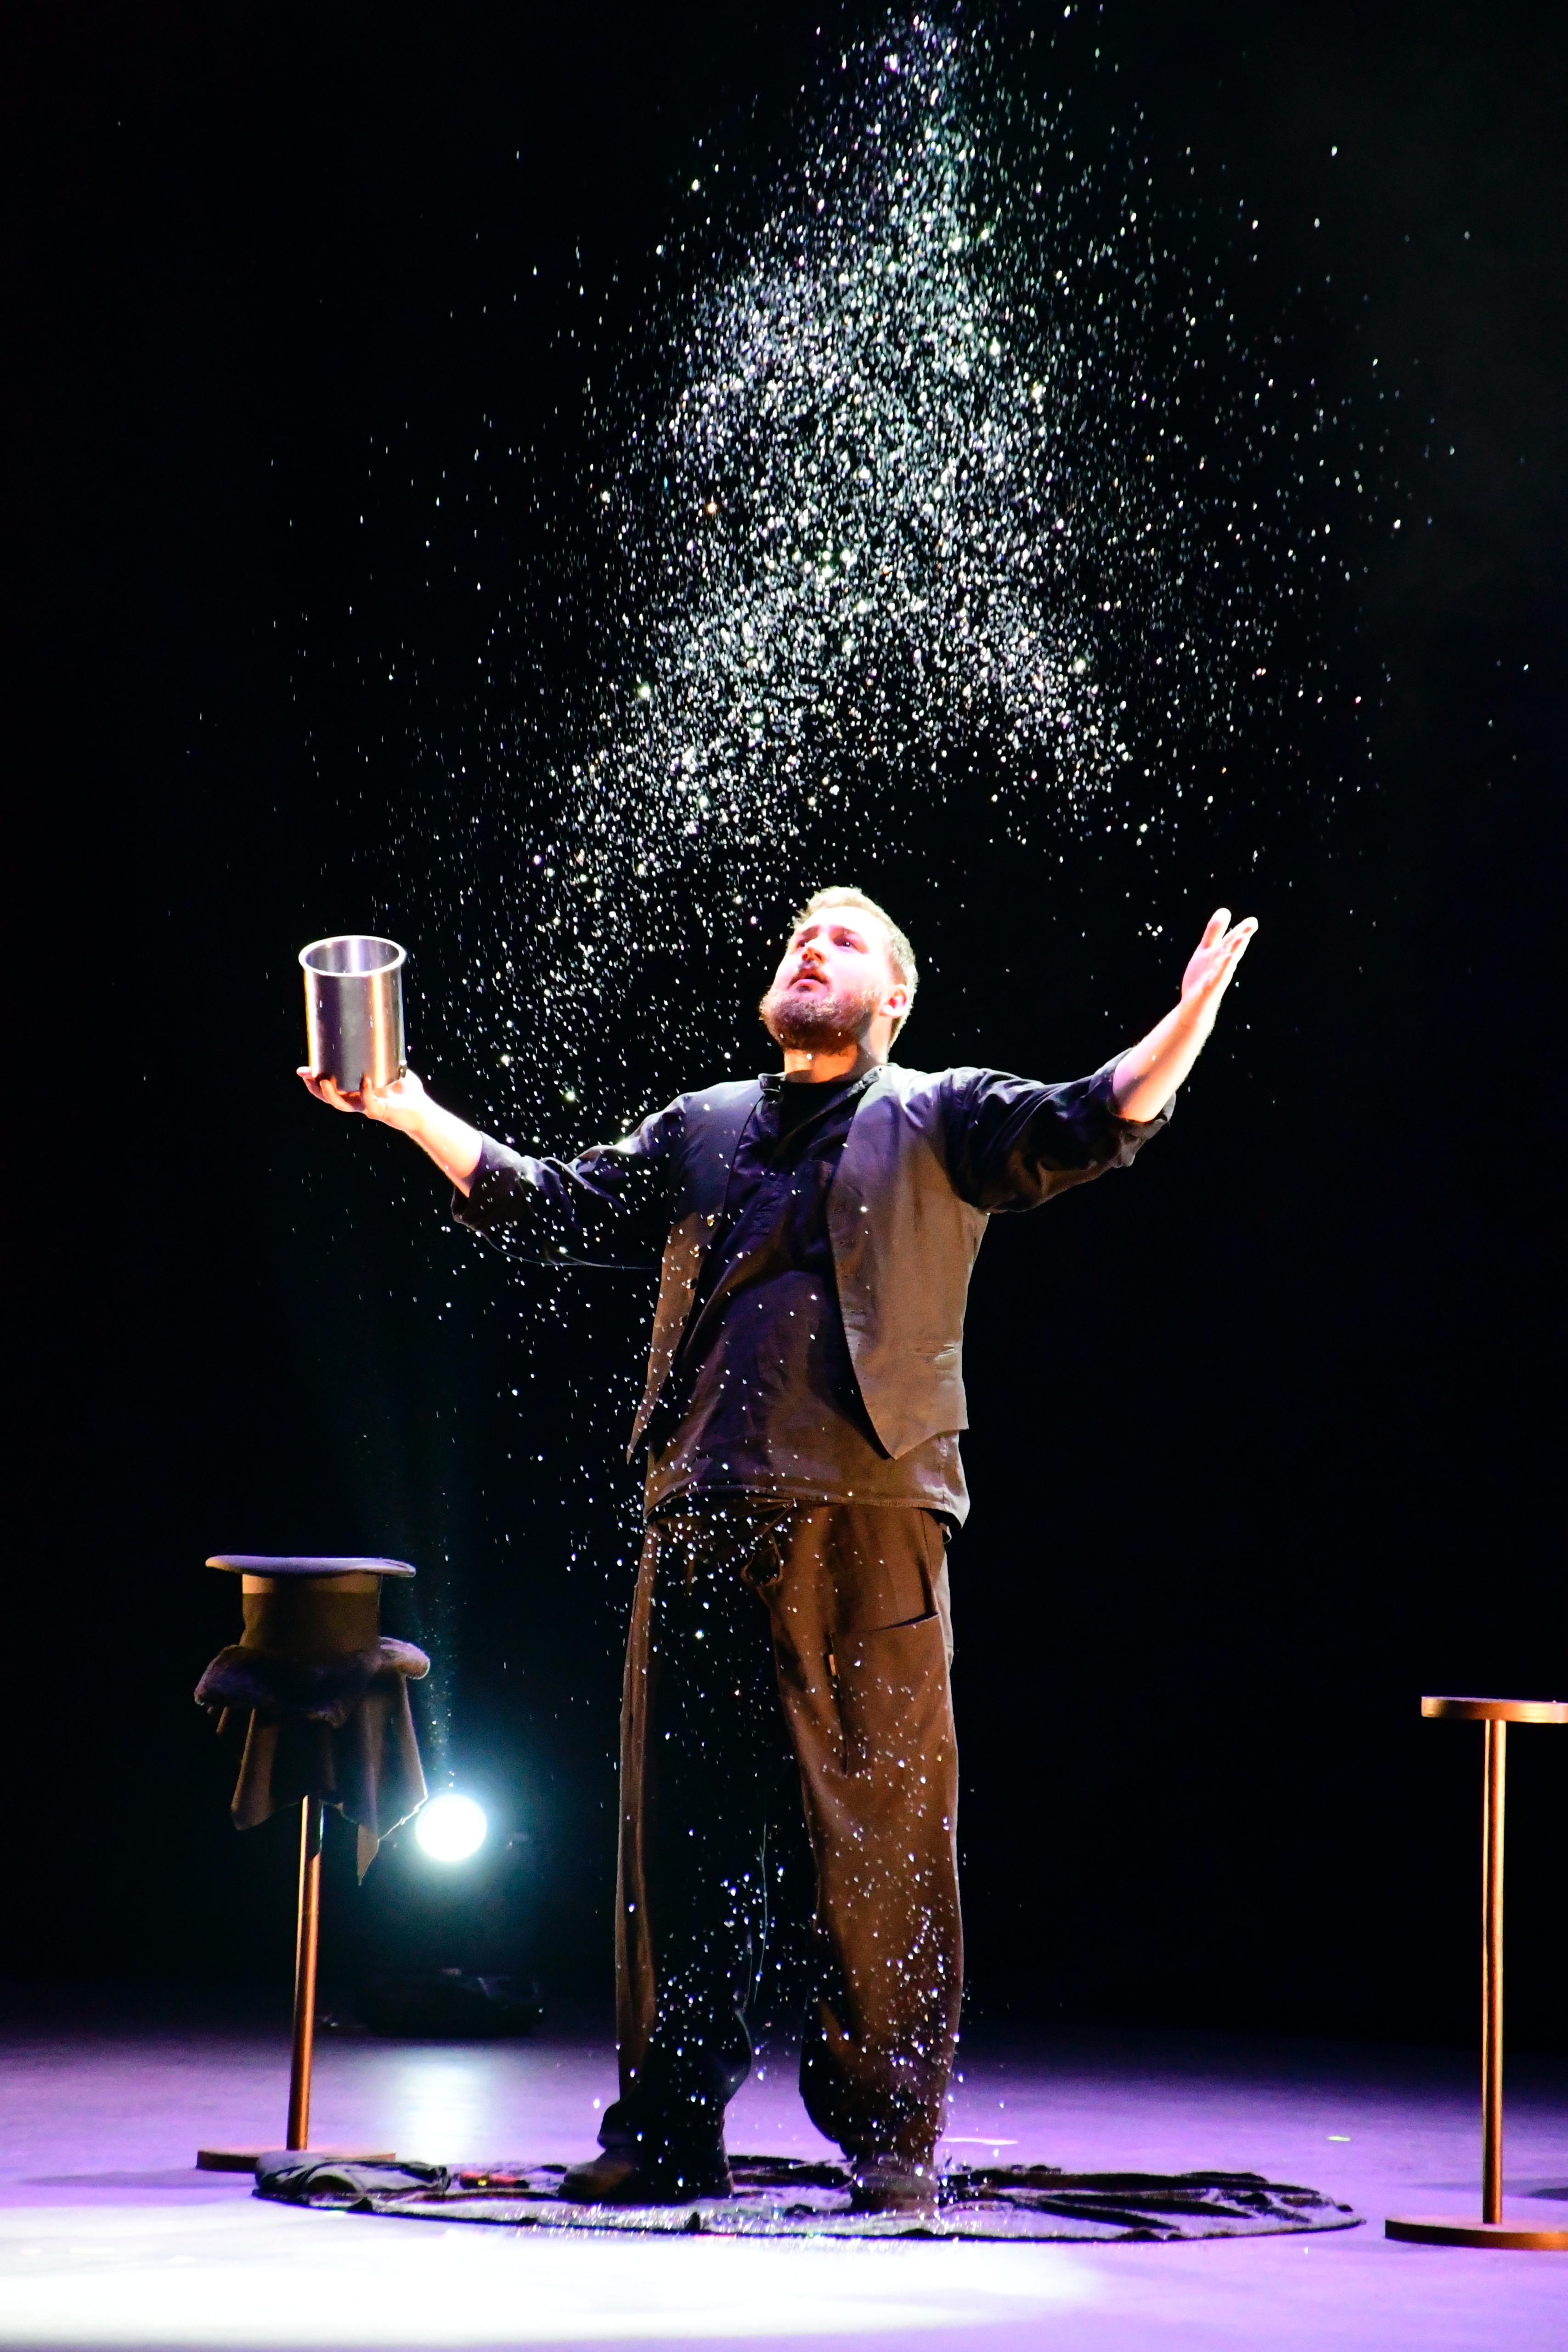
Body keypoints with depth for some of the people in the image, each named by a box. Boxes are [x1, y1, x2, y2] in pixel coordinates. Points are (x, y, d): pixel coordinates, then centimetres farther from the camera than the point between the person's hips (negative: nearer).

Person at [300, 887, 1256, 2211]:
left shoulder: (941, 1123, 9)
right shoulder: (698, 1130, 21)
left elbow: (1091, 1125, -4)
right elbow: (553, 1209, 22)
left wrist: (1186, 1025, -20)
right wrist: (417, 1117, 14)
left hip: (870, 1526, -4)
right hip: (701, 1528, 4)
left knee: (885, 1837, -3)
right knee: (678, 1825, 6)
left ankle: (889, 2134, 7)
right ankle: (671, 2131, 15)